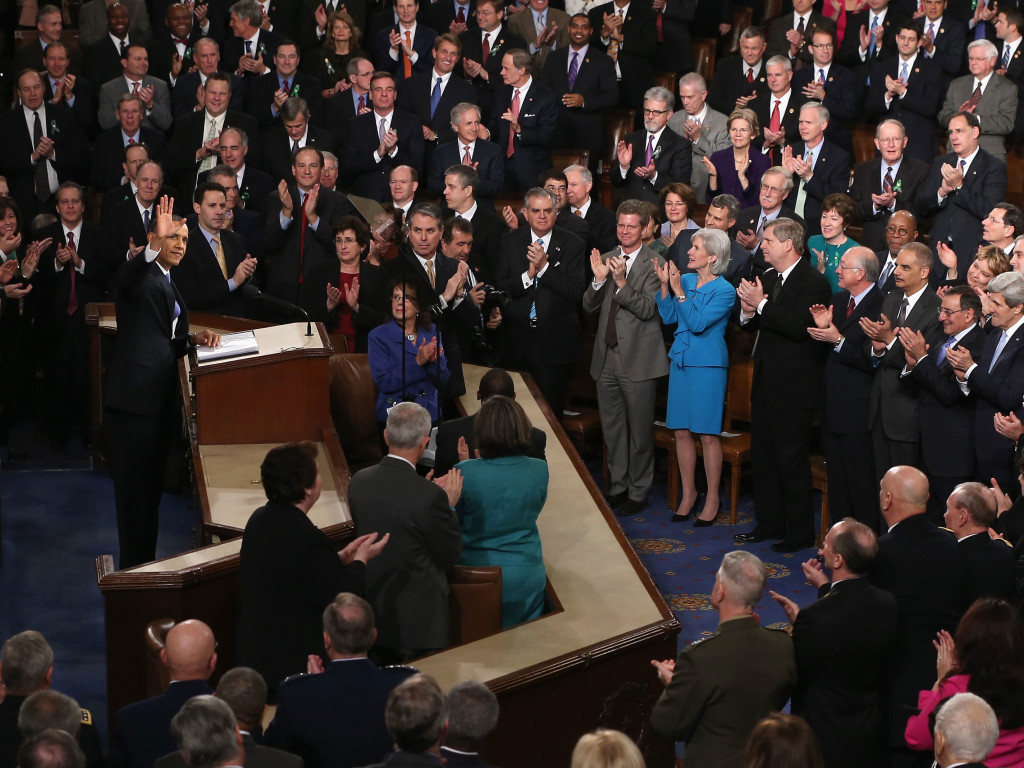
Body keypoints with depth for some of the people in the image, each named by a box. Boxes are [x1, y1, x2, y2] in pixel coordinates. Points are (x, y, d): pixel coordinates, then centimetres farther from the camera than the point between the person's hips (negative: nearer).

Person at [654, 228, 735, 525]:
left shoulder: (724, 291, -11)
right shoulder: (686, 280, 7)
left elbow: (697, 323, -19)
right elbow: (669, 317, 5)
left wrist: (678, 291, -19)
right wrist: (665, 286, -5)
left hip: (708, 365, -6)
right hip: (681, 359, 6)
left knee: (708, 434, -2)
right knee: (681, 431, 8)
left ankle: (712, 498, 8)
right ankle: (689, 493, 20)